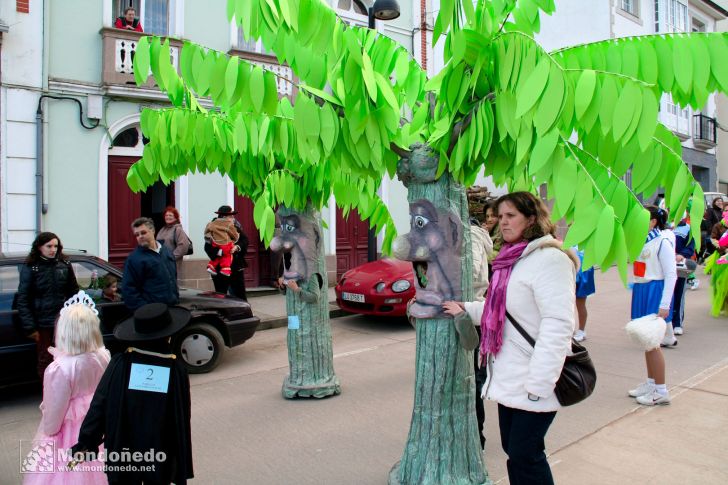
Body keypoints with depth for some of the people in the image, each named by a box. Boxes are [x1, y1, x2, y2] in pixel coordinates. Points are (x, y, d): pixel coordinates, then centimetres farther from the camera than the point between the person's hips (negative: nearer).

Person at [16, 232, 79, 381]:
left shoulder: (65, 265, 3)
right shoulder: (30, 268, -5)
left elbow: (73, 292, 9)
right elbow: (23, 299, -5)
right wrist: (30, 327, -9)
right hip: (42, 324, -2)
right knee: (45, 361, 6)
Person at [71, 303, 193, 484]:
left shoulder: (120, 363, -14)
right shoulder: (176, 370, -15)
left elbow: (99, 405, -11)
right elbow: (182, 420, -9)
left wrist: (85, 443, -1)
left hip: (123, 454, 1)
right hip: (160, 458, -1)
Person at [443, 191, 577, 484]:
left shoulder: (549, 259, -17)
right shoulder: (512, 258, 12)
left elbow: (558, 325, -24)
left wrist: (538, 385, -25)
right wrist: (466, 310, 11)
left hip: (533, 383, -8)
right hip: (508, 378, 9)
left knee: (525, 455, 2)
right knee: (513, 450, 17)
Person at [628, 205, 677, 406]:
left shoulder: (662, 242, -13)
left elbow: (671, 274, -17)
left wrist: (665, 305, -19)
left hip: (655, 291, -8)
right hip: (641, 290, 8)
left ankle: (661, 391, 7)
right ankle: (650, 383, 27)